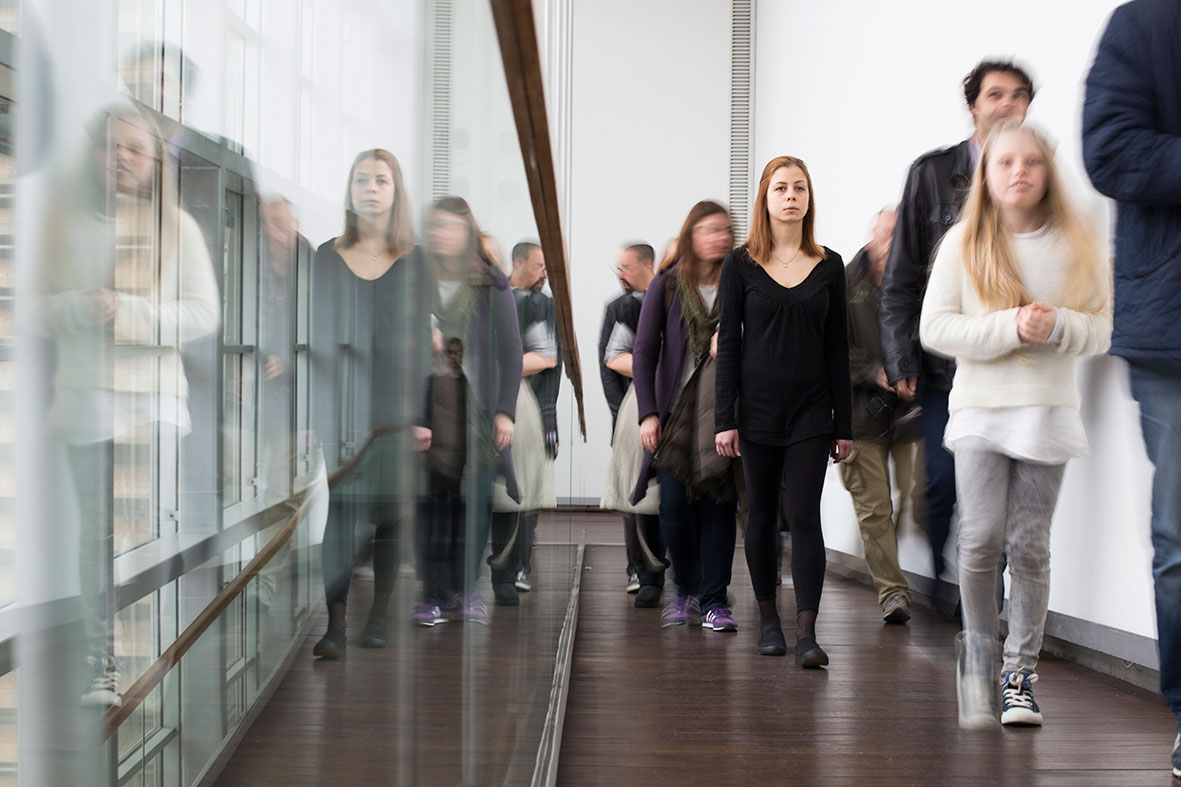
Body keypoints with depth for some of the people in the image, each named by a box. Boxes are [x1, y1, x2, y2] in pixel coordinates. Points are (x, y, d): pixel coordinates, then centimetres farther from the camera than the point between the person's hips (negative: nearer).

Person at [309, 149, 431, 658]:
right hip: (338, 402, 0)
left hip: (394, 403, 0)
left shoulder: (413, 262, 7)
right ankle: (335, 623, -7)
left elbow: (421, 341, 6)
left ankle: (380, 615, 14)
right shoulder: (326, 258, 9)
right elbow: (314, 333, 9)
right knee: (341, 512, -7)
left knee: (389, 510, 3)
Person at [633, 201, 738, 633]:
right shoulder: (667, 284, 3)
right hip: (675, 414, 0)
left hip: (722, 414, 0)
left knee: (719, 503, -1)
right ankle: (686, 590, 19)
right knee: (674, 504, -3)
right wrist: (647, 413, -5)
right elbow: (644, 351, 2)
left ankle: (714, 601, 8)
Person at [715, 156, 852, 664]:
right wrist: (725, 419, -6)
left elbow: (838, 347, 6)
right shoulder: (741, 264, 1)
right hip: (758, 407, 0)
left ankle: (806, 633, -7)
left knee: (805, 516, -6)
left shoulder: (829, 266, 5)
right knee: (762, 513, 8)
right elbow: (728, 343, 0)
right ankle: (768, 619, 22)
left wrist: (844, 423, 4)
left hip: (811, 409, 0)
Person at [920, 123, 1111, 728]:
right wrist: (1010, 327, -14)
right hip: (979, 407, -1)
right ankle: (978, 651, 12)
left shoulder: (1075, 246, 6)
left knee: (1029, 544, 1)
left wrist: (1058, 325, -14)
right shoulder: (963, 243, 2)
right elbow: (934, 327, -3)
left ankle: (1019, 671, 13)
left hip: (1047, 410, 1)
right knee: (980, 538, -12)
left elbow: (1103, 328, 7)